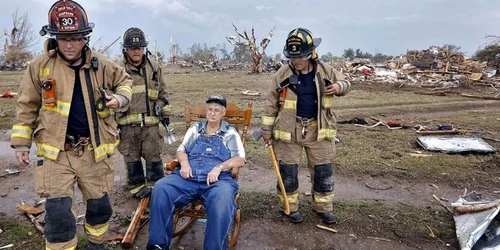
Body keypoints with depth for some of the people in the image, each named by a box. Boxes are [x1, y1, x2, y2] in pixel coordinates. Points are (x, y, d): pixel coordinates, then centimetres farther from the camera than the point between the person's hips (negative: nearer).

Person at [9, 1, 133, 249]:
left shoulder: (102, 65, -2)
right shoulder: (39, 66, -3)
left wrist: (120, 98, -4)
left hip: (95, 150, 2)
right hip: (56, 151, -1)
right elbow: (27, 106, 5)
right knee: (58, 213, -4)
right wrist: (21, 142, 5)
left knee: (99, 205, 16)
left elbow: (124, 80, 17)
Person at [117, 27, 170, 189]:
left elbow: (162, 92, 20)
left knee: (153, 155, 5)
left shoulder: (154, 68, 11)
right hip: (127, 124, -1)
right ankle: (136, 186, 24)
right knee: (131, 157, 9)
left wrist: (164, 112, 14)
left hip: (150, 122, 1)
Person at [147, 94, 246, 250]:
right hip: (188, 177, 3)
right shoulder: (195, 129, 22)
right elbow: (181, 150, 19)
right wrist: (184, 163, -5)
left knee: (223, 198, -38)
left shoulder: (230, 134, 12)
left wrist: (219, 167, -15)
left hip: (217, 180, -3)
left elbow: (240, 159, 2)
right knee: (161, 187, -24)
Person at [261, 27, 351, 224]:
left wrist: (339, 87, -11)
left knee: (323, 170, 9)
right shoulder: (282, 74, -7)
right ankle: (291, 207, 26)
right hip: (288, 130, -1)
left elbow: (344, 83, 14)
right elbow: (271, 103, 0)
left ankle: (324, 207, 28)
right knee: (288, 171, 7)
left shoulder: (325, 71, -3)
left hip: (318, 129, 2)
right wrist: (267, 129, 0)